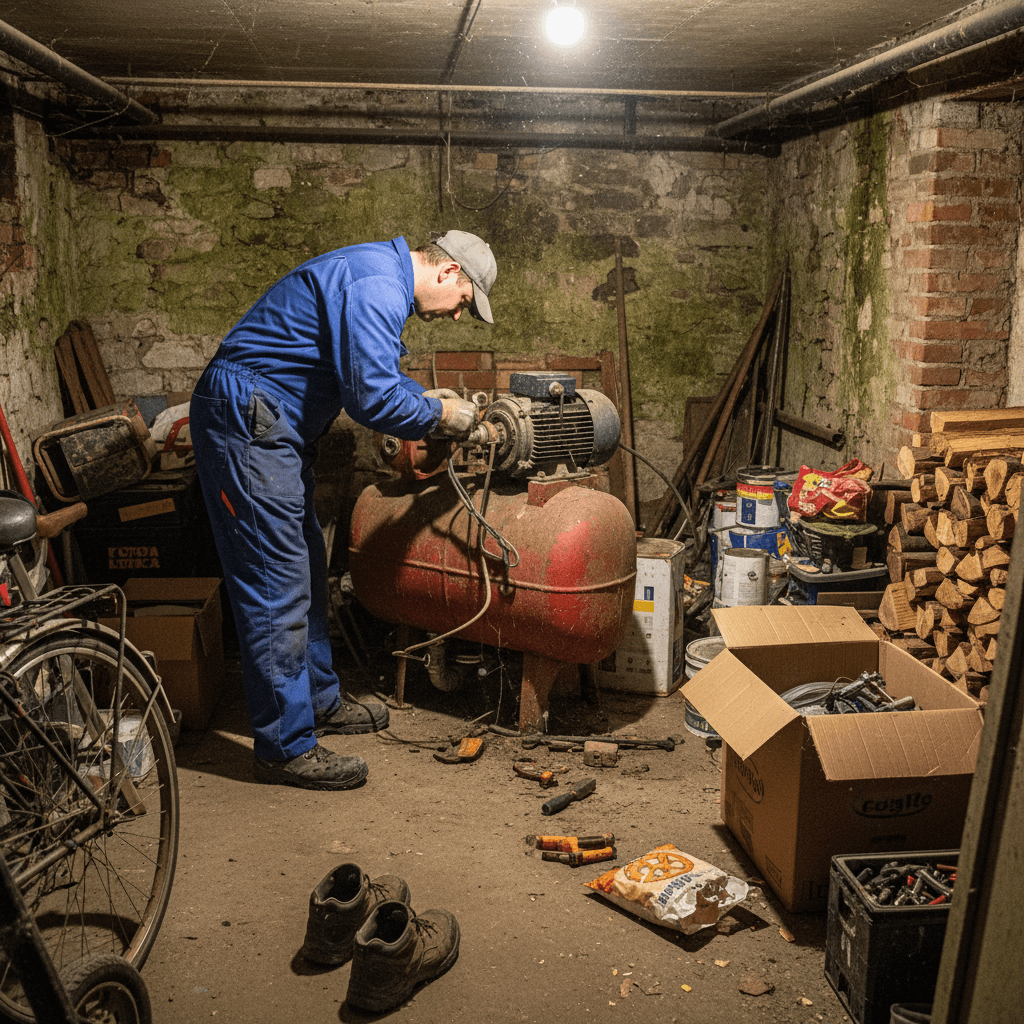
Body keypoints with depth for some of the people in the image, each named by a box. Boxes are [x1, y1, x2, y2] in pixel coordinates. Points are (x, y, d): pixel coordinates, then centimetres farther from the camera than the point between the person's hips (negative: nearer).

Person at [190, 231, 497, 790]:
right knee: (277, 583, -7)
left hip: (270, 427, 11)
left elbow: (372, 375, 27)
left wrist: (423, 398, 15)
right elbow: (372, 398, -25)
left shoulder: (379, 277, 15)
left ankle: (319, 701, 32)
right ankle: (286, 747, 2)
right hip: (245, 423, -11)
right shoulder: (378, 287, -19)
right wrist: (438, 414, -9)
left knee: (306, 570, 18)